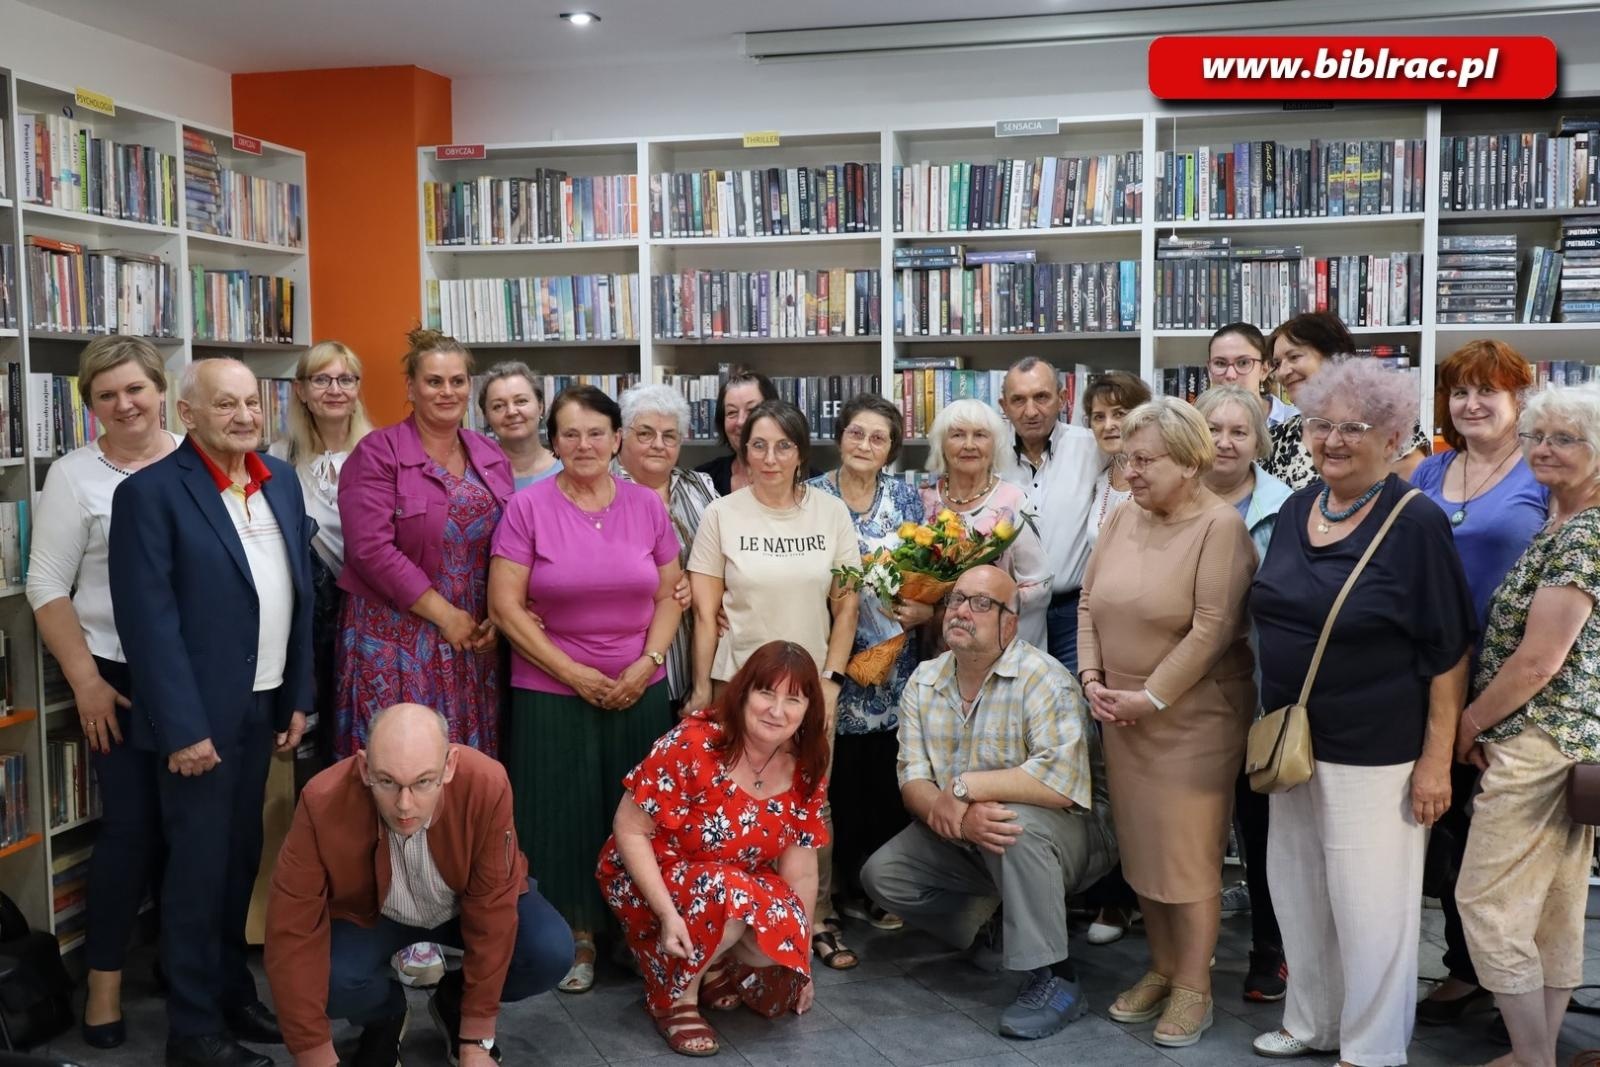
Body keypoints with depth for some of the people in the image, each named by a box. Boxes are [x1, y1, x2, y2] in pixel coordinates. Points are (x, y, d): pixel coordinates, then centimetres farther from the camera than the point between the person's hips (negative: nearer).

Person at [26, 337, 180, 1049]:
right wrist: (85, 682, -8)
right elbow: (47, 587, -4)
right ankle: (104, 978, 14)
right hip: (121, 677, -2)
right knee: (131, 826, -1)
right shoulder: (73, 476, -4)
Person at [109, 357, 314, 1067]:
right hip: (202, 714, -6)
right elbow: (148, 621, -16)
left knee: (241, 858, 17)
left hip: (264, 704, 6)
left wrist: (298, 697, 8)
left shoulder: (281, 481, 8)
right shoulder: (151, 492, -12)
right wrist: (183, 728, -18)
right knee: (198, 866, 4)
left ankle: (232, 991, 32)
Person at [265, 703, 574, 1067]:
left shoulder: (486, 784, -35)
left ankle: (455, 1005, 8)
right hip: (369, 916, 0)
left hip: (468, 904, 0)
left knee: (552, 952, -25)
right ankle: (385, 1018, 8)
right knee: (326, 982, -30)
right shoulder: (323, 802, -34)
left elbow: (491, 909, -25)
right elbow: (293, 933, -28)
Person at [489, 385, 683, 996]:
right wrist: (573, 672, -12)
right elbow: (505, 606, -8)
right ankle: (579, 937, 20)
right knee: (565, 815, 3)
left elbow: (670, 595, 8)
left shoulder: (647, 506, 4)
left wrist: (647, 663, -7)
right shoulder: (528, 507, -5)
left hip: (638, 689, 2)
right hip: (552, 691, -2)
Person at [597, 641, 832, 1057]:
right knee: (728, 894, -35)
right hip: (651, 878, -5)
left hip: (742, 889, 5)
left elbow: (801, 873, -2)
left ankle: (713, 965, 8)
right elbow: (629, 830, -21)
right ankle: (674, 996, -9)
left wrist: (800, 954, 1)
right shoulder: (693, 745, -25)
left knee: (781, 939, -24)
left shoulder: (805, 772, -9)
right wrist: (668, 912, -29)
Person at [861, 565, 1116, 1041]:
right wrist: (959, 817, -32)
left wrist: (963, 786, -28)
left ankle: (1052, 980, -22)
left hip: (1065, 832, -6)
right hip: (961, 840, 6)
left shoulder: (1044, 680, -21)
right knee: (883, 873, -7)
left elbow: (1062, 780, -35)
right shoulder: (924, 683, -2)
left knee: (1016, 824, -36)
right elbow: (913, 782, -9)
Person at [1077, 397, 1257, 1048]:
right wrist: (1091, 678, -3)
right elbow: (1089, 603, 9)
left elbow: (1212, 630, -19)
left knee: (1189, 853, 2)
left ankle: (1194, 986, 18)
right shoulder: (1122, 519, 7)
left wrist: (1151, 698, -17)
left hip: (1192, 717, -6)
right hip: (1122, 717, 6)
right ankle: (1162, 968, 29)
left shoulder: (1220, 526, -14)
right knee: (1141, 847, 13)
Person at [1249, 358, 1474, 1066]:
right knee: (1295, 887, 16)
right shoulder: (1295, 510, 5)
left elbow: (1449, 651, -12)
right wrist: (1274, 722, 15)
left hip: (1374, 749, -6)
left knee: (1369, 901, 4)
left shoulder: (1416, 523, -13)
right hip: (1293, 737, 7)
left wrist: (1436, 758, -14)